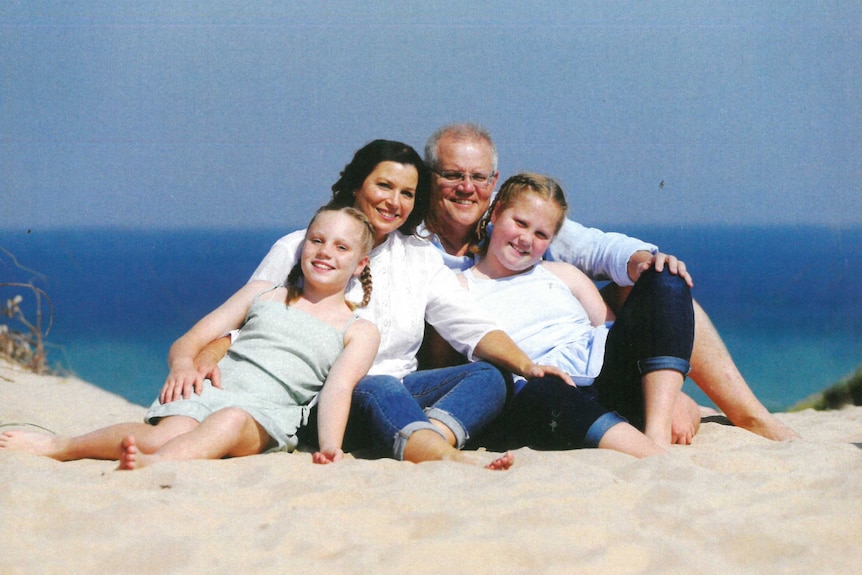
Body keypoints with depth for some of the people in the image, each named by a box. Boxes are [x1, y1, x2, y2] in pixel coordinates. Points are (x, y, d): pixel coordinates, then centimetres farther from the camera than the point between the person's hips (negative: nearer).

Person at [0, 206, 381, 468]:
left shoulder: (359, 331, 18)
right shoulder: (262, 293, 25)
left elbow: (338, 390, -1)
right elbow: (187, 342, 20)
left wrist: (330, 446, -22)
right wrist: (183, 363, -6)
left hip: (266, 414, -2)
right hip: (209, 390, 2)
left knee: (231, 421, -40)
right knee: (166, 434, -34)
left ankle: (155, 464, -66)